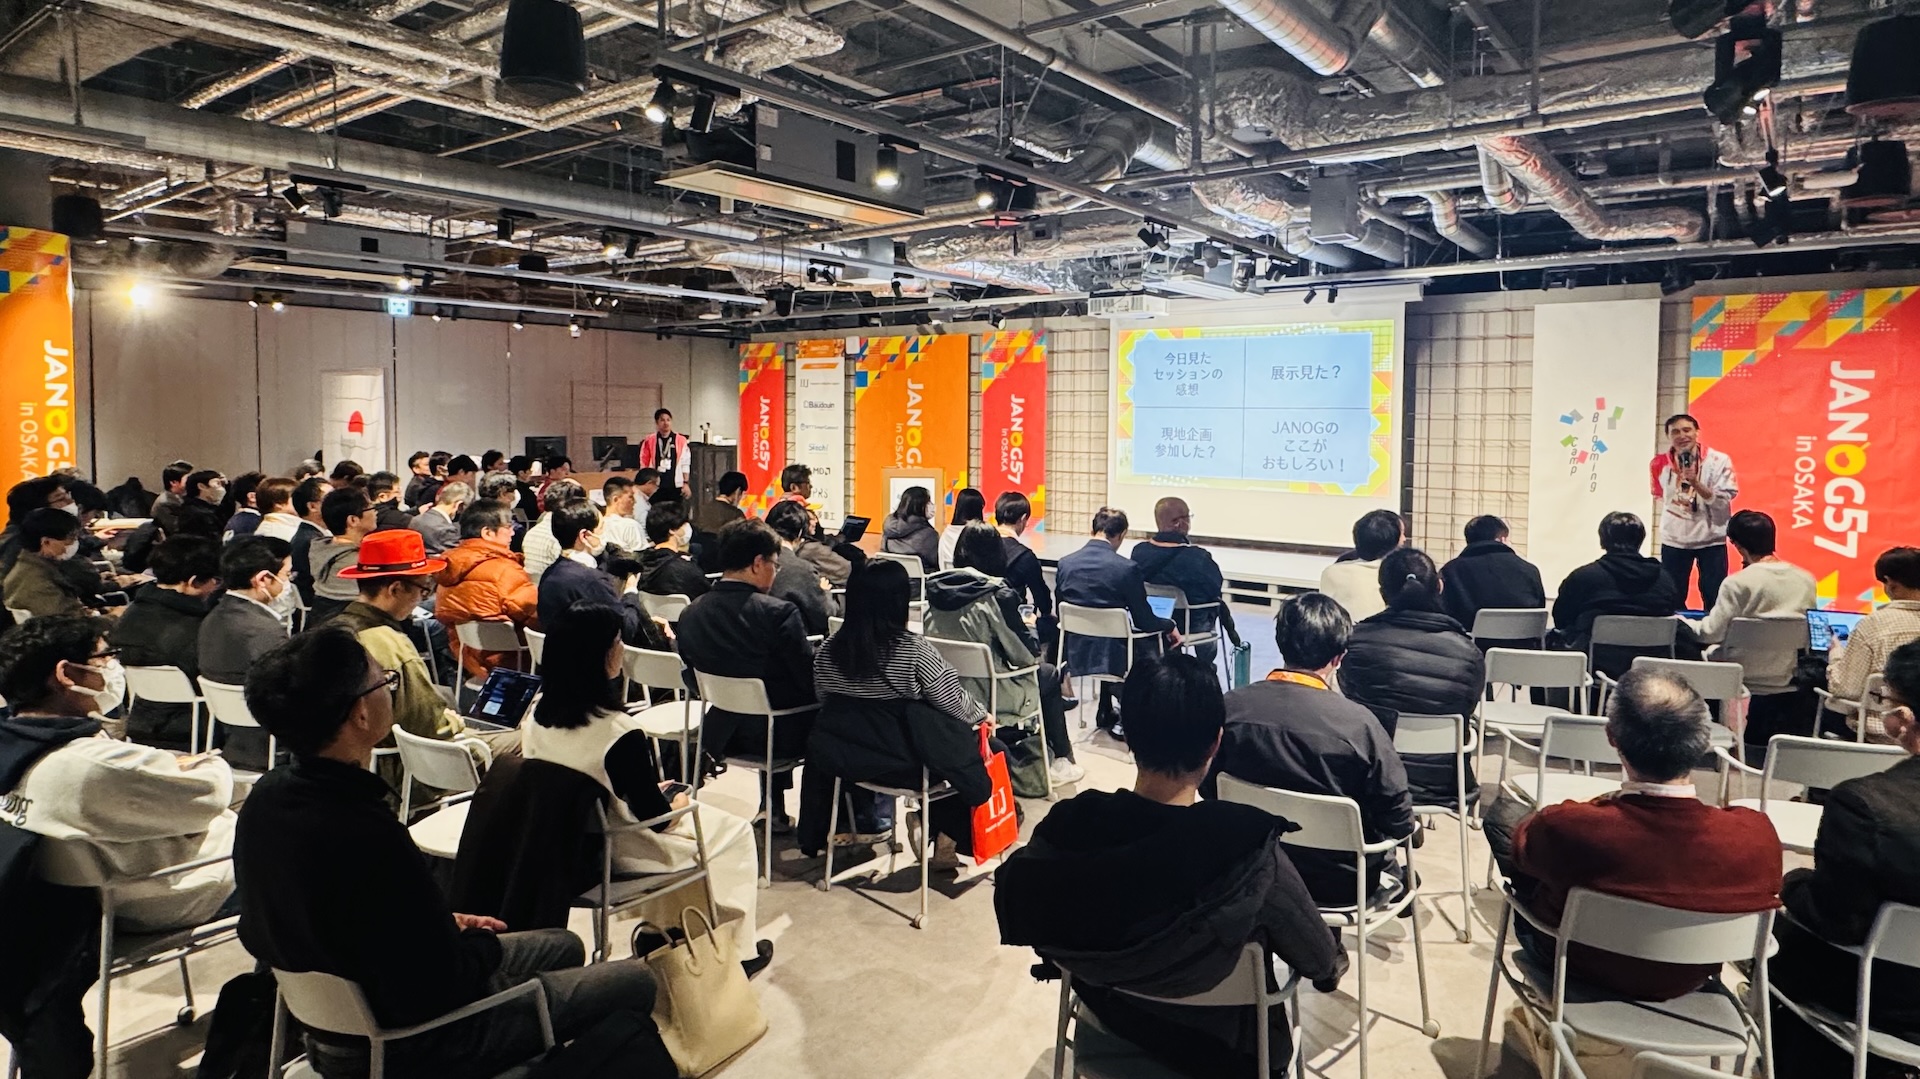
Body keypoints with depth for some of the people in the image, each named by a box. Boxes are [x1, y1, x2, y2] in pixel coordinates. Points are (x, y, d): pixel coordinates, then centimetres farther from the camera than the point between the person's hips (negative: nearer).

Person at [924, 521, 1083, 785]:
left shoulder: (936, 588, -3)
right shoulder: (997, 595, -19)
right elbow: (1025, 654, -15)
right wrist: (1028, 630, 7)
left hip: (942, 691, 6)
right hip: (987, 694, -6)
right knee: (1050, 675, 22)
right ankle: (1060, 762, 29)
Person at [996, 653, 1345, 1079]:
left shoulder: (1068, 827, -26)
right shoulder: (1248, 845, -34)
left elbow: (1015, 907, -4)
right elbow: (1318, 958, -14)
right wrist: (1329, 967, 10)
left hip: (1111, 1017, 3)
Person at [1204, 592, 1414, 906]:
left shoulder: (1231, 707, -17)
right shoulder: (1357, 723, -27)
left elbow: (1209, 791, -1)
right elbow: (1400, 822, -16)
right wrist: (1408, 829, 8)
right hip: (1340, 881, -3)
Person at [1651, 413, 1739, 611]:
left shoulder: (1718, 460, -11)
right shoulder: (1660, 464, -3)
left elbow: (1723, 501, -16)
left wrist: (1695, 483, -28)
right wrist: (1673, 520, 11)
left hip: (1711, 539, -2)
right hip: (1673, 540, 2)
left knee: (1714, 599, 2)